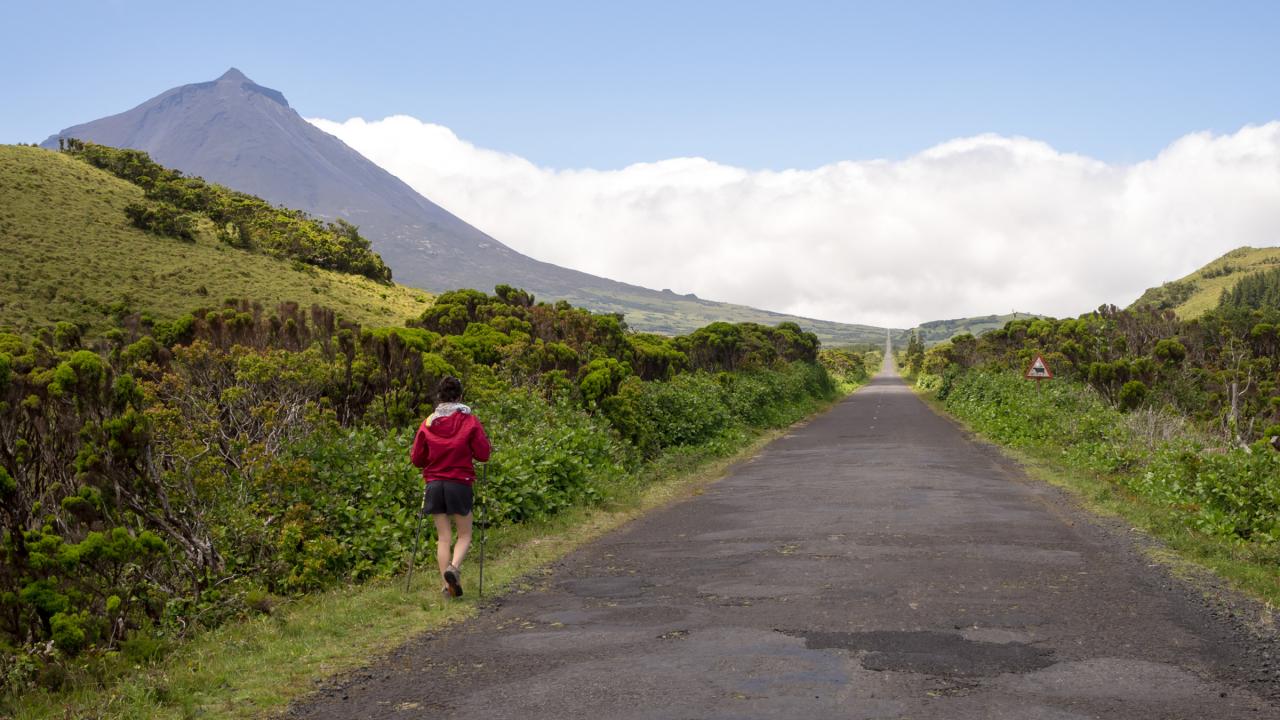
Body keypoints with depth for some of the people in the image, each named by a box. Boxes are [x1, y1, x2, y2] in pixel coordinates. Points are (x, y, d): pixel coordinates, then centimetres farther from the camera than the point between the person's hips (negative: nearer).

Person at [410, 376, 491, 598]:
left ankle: (448, 585, 1)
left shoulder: (428, 423, 5)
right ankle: (454, 566, -19)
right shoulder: (469, 421, -2)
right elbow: (483, 454, -4)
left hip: (434, 485, 3)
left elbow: (416, 459, 7)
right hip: (460, 484, -2)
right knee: (465, 534, 8)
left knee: (443, 537, 8)